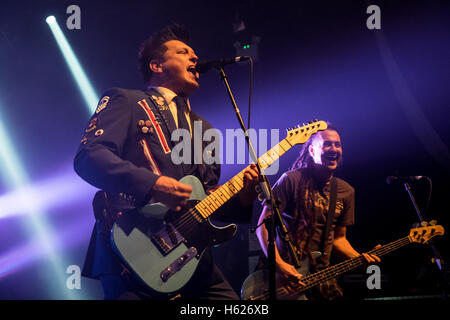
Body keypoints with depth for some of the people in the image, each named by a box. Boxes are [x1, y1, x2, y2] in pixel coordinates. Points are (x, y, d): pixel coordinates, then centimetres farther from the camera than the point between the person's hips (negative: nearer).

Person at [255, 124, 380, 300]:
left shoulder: (346, 192, 12)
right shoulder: (292, 180, -5)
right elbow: (263, 224, -7)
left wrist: (359, 258, -1)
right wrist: (278, 263, -17)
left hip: (318, 276, 6)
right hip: (280, 271, -5)